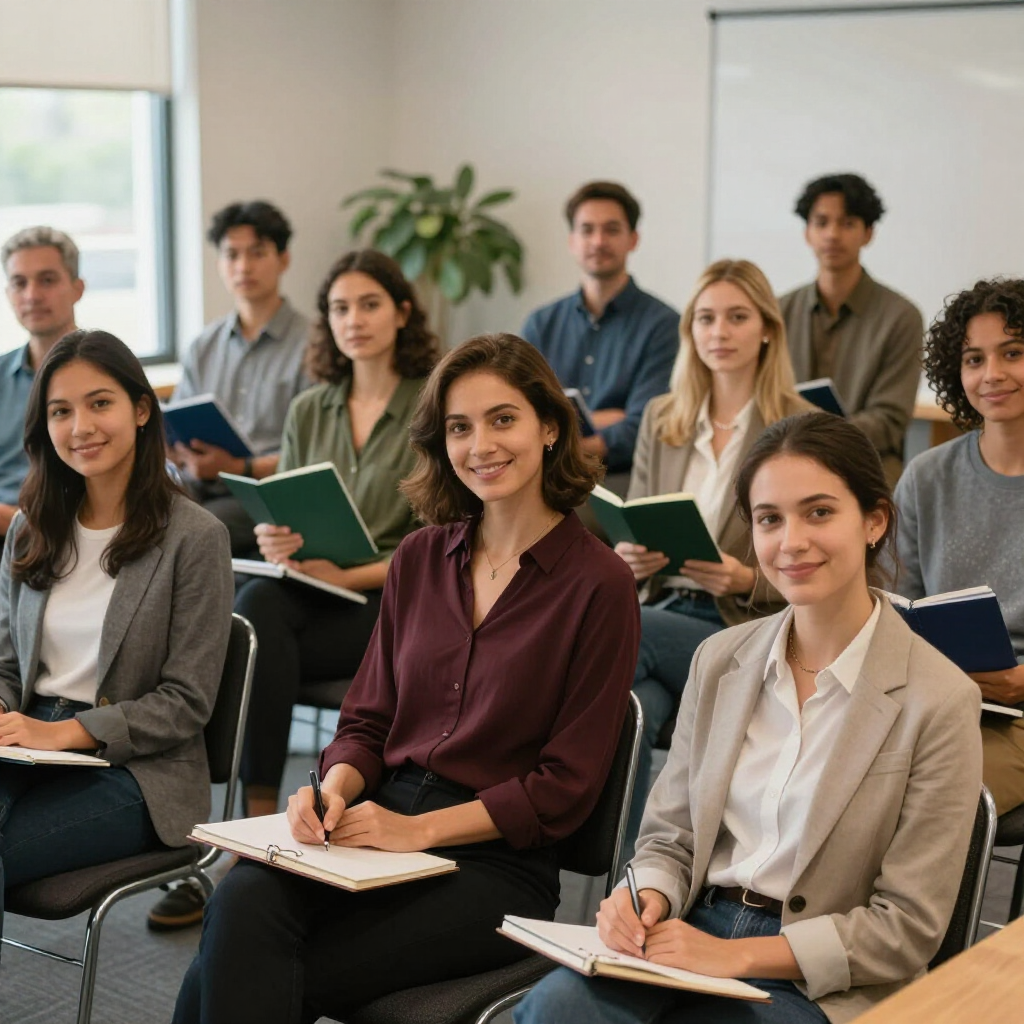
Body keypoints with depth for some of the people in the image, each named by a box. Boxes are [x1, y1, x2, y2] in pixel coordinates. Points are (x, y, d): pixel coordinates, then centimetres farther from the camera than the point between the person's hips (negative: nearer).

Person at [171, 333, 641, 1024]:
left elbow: (566, 787, -5)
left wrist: (417, 829, -14)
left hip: (497, 860, -4)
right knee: (242, 903, -29)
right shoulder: (421, 558, 13)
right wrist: (334, 788, -7)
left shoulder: (598, 583, -4)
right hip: (379, 823, 5)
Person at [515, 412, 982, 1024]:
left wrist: (739, 955, -16)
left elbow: (908, 928, -7)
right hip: (693, 932, 5)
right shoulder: (720, 660, 9)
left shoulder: (940, 700, -8)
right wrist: (647, 898, -10)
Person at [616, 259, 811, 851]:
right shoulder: (661, 419, 15)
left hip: (750, 631, -4)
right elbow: (629, 532, 18)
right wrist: (627, 557, -6)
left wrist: (748, 580, -18)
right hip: (664, 612, 4)